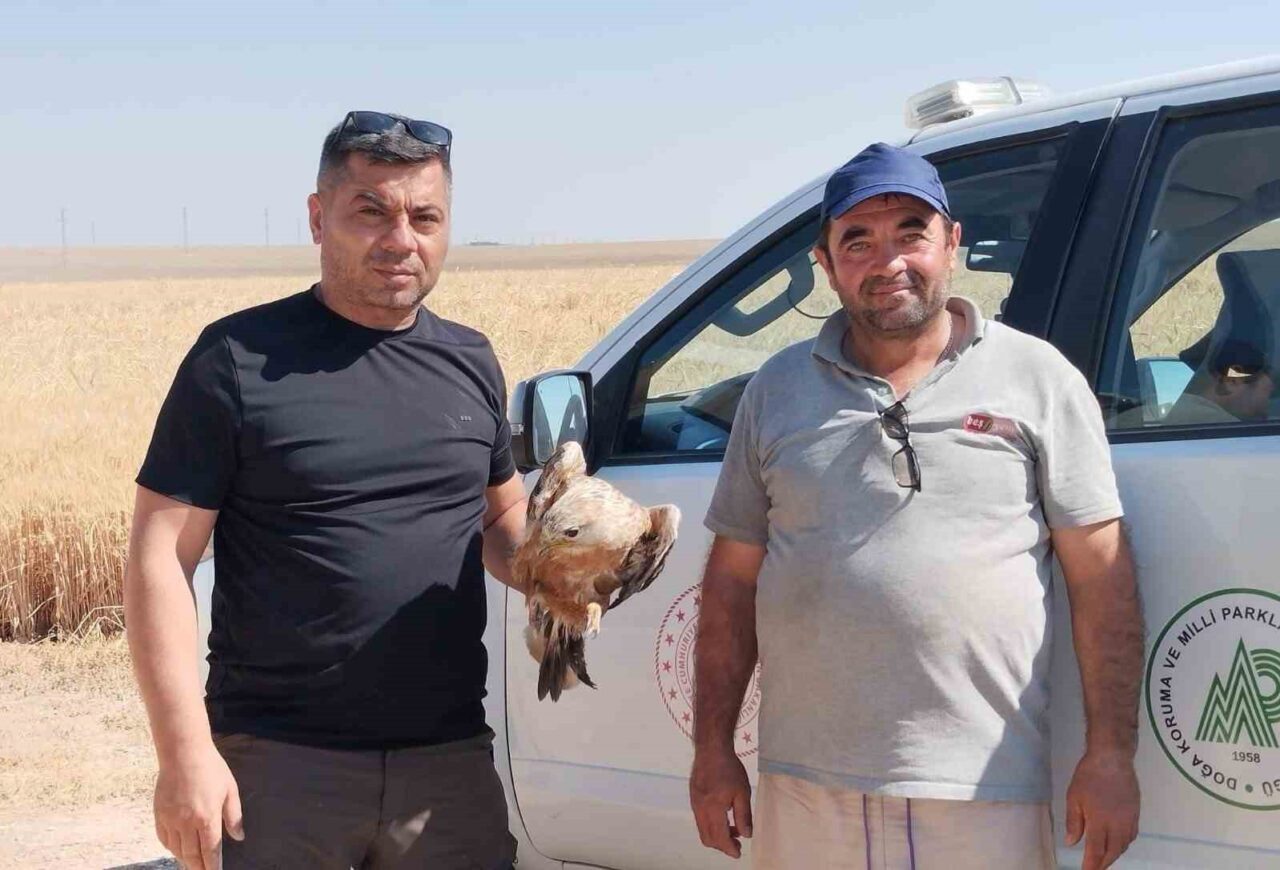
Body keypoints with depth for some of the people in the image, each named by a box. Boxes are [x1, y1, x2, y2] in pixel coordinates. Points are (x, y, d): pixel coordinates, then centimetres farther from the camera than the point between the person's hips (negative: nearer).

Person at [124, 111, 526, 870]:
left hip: (450, 759, 4)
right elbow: (161, 558, -7)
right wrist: (186, 752, -15)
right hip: (278, 763, -4)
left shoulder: (470, 363, 10)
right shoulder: (240, 359, -5)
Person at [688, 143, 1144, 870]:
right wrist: (713, 749, 8)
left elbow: (1102, 576, 0)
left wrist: (1111, 755, -6)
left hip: (984, 795, -2)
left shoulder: (1039, 379, 2)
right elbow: (734, 579, 12)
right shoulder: (778, 389, 10)